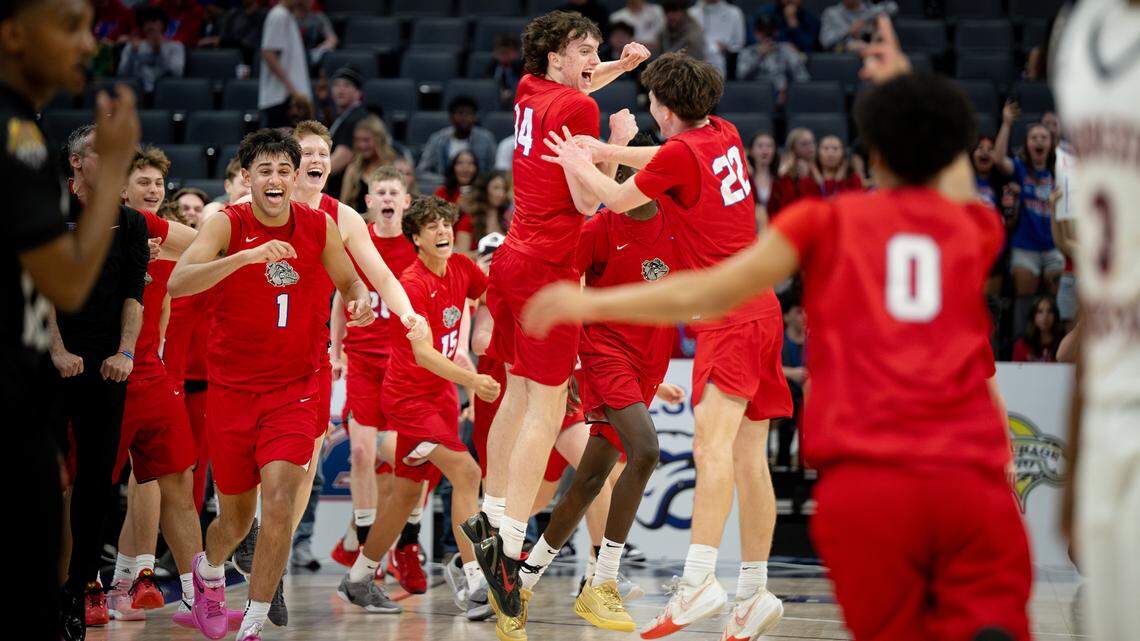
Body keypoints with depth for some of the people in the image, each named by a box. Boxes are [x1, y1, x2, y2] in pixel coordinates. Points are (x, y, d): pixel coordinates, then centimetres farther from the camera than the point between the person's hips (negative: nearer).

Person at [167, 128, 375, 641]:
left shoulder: (319, 225, -1)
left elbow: (348, 280, 17)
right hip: (232, 387, -1)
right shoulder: (227, 224, -10)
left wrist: (360, 299, -7)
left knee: (279, 499, -18)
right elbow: (177, 283, -26)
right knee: (236, 514, 11)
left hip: (294, 387, 1)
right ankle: (209, 572, 46)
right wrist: (246, 256, -38)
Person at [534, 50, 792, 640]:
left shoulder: (680, 152, -11)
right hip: (760, 309, 9)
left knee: (711, 446, -21)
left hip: (727, 316, -9)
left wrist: (578, 165, 23)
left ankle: (699, 580, -34)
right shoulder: (724, 136, 12)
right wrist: (602, 150, 27)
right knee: (749, 459, 9)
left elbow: (619, 199, 5)